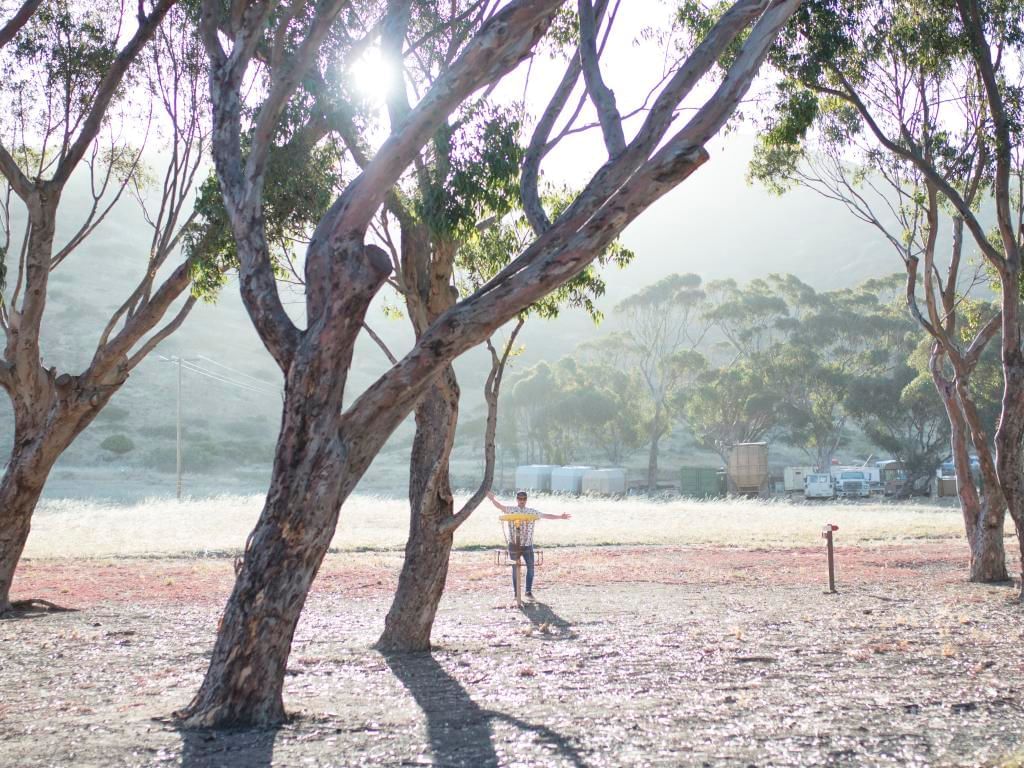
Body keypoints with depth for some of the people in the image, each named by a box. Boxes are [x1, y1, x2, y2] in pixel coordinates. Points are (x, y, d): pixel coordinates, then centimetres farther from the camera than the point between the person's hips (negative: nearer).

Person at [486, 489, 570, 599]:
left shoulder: (532, 512, 8)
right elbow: (500, 506, -14)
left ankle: (529, 591, 14)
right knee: (515, 569, 4)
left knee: (530, 568, 1)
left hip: (528, 545, 2)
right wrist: (492, 498, -32)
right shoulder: (511, 510, 0)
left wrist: (560, 517, 8)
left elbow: (546, 516, 12)